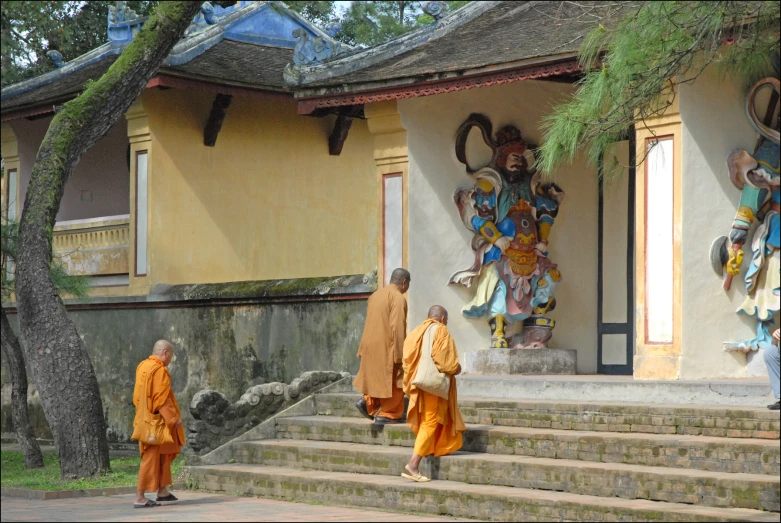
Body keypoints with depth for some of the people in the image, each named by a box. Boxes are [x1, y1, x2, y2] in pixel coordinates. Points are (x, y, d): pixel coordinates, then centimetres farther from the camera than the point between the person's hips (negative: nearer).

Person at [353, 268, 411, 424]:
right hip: (387, 348, -8)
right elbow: (397, 328, -20)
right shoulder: (398, 298, -14)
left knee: (378, 379, 20)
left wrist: (363, 350, 19)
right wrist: (399, 355, -18)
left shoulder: (376, 295, 12)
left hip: (371, 347, 8)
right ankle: (388, 414, 5)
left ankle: (368, 402, 6)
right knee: (392, 381, 2)